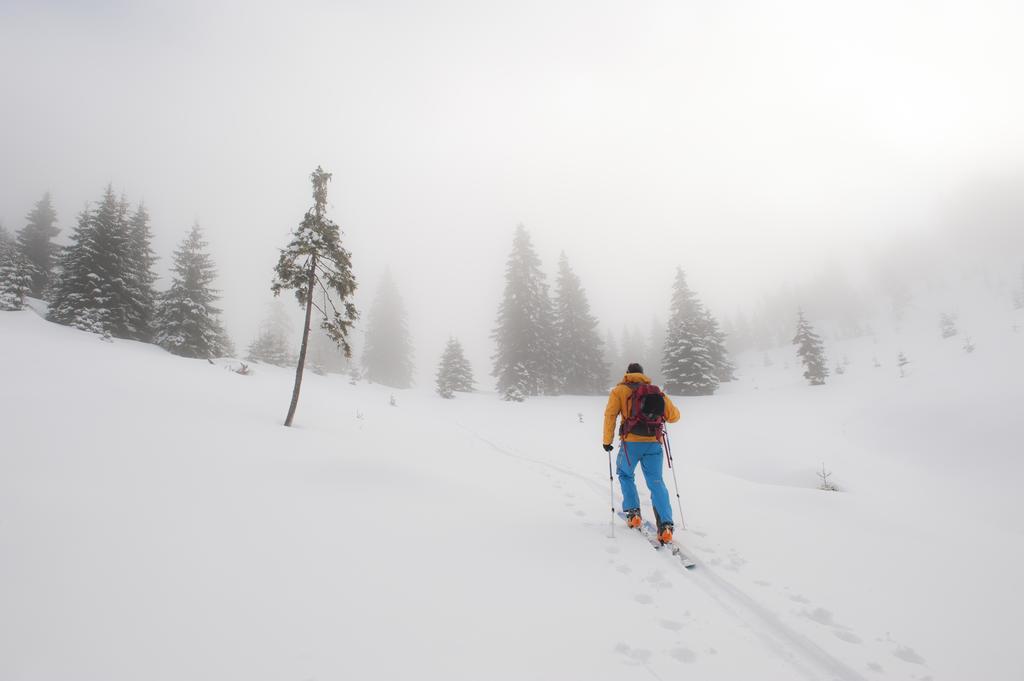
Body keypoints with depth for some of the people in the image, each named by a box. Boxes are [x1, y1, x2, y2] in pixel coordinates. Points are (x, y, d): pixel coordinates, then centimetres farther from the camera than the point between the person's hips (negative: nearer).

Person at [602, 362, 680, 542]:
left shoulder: (619, 390, 8)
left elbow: (610, 415, -4)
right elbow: (674, 416, 15)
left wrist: (607, 440, 2)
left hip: (631, 443, -1)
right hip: (653, 443, 2)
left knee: (626, 475, 22)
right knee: (656, 483, 4)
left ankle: (633, 513, 13)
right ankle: (665, 524, -9)